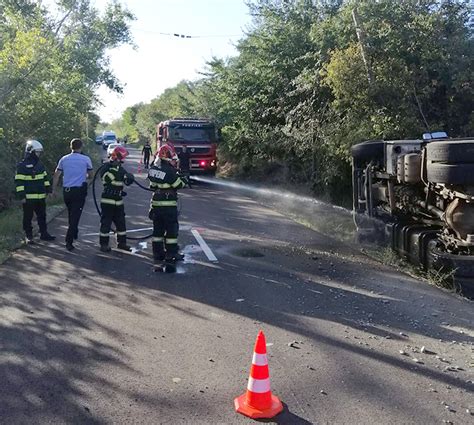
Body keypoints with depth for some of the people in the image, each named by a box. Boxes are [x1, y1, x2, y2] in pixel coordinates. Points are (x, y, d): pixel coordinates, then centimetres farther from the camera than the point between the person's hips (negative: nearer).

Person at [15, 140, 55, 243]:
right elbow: (19, 182, -12)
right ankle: (28, 236, 14)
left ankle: (44, 234, 22)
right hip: (28, 198, -6)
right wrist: (22, 196, -16)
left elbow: (45, 178, 20)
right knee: (28, 218, 4)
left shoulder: (40, 164, 12)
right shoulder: (22, 166, -10)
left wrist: (49, 190, 14)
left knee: (42, 216, 12)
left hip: (41, 197, 6)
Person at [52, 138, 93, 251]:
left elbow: (56, 176, 5)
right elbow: (90, 176, 8)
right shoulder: (86, 159, -2)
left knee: (71, 214, 22)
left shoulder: (64, 159, 5)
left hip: (66, 191, 4)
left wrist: (54, 190, 12)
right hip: (79, 190, -4)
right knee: (75, 216, -3)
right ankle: (69, 241, -10)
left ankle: (74, 234, 39)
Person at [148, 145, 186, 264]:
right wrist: (178, 174, 6)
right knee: (171, 229, 3)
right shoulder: (169, 171, -18)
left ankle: (157, 253, 19)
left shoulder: (153, 168, 4)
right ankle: (171, 254, 7)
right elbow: (179, 185, -10)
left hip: (155, 203, 7)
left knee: (158, 229, 14)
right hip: (168, 205, -7)